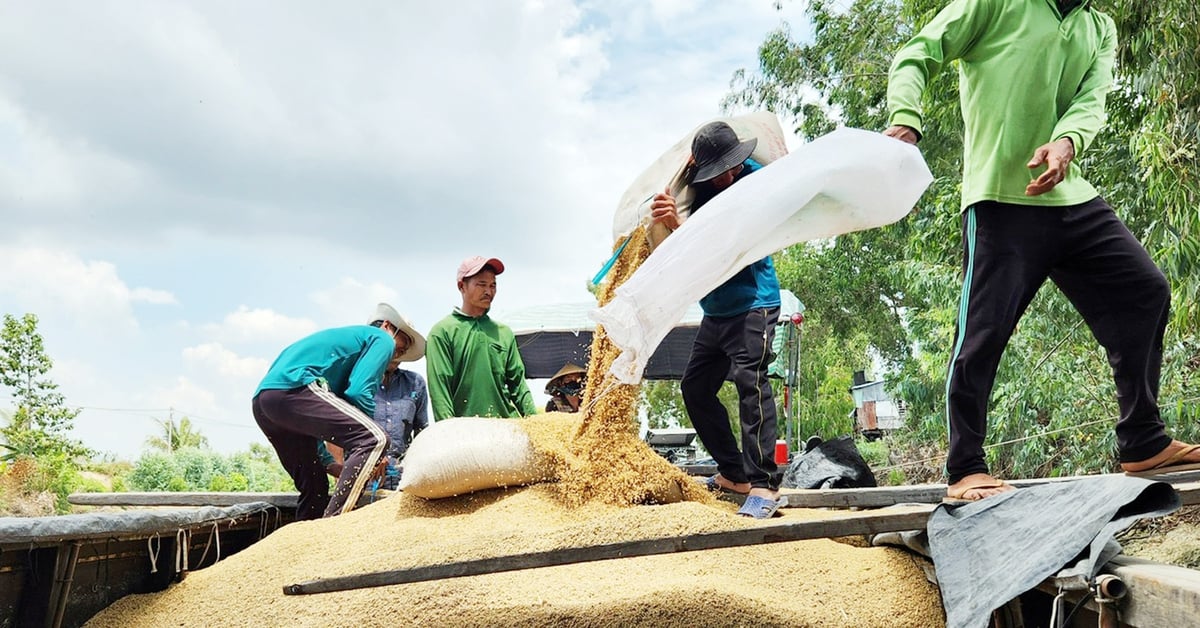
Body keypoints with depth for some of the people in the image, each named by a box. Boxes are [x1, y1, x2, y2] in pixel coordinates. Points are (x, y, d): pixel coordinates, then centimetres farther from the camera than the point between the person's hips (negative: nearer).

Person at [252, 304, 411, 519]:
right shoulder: (382, 338, 11)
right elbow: (359, 391, -7)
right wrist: (370, 462, 1)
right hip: (293, 387, -10)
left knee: (314, 487, 16)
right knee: (374, 439, -18)